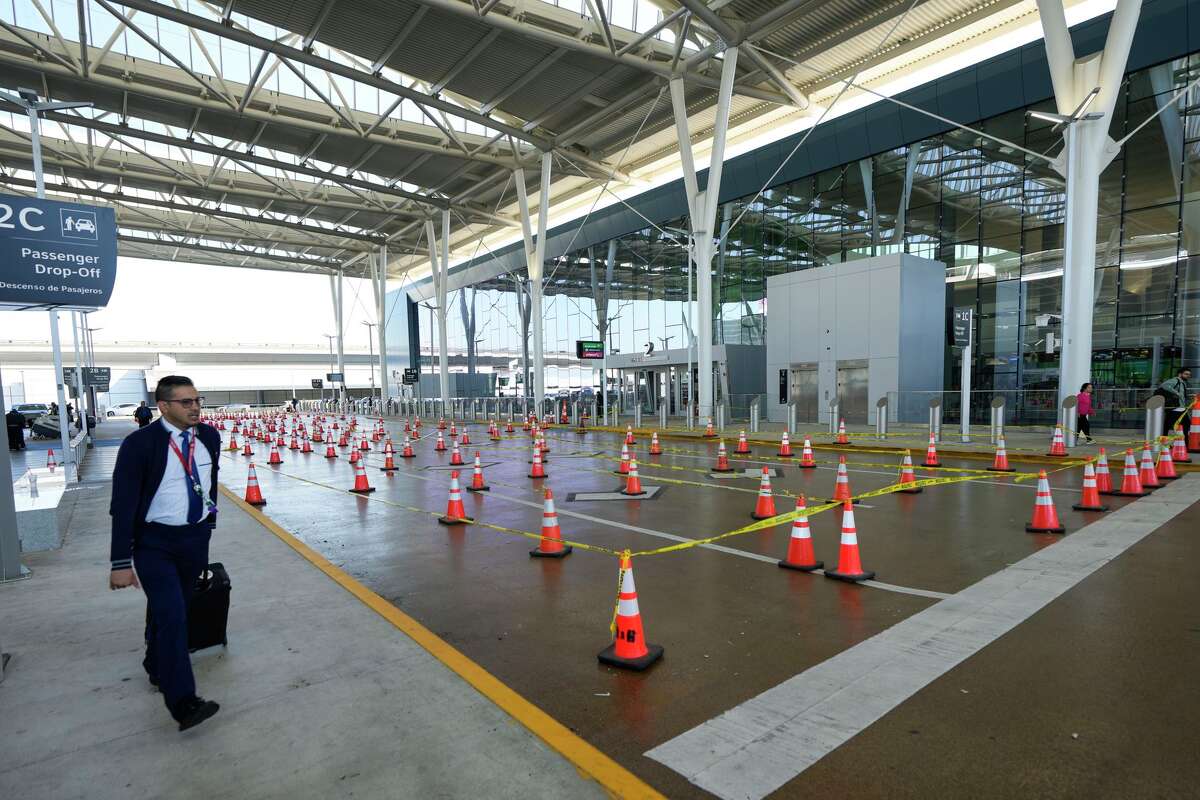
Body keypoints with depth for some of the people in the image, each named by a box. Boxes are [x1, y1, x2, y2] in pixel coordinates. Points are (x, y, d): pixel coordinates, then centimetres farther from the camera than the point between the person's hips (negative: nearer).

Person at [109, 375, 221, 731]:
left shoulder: (209, 437, -1)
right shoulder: (140, 444, -16)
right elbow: (123, 505, -15)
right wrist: (121, 562, -16)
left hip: (196, 537, 5)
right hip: (154, 541, -5)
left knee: (169, 610, 19)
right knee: (171, 616, -12)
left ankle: (157, 668, 43)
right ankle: (183, 702, -8)